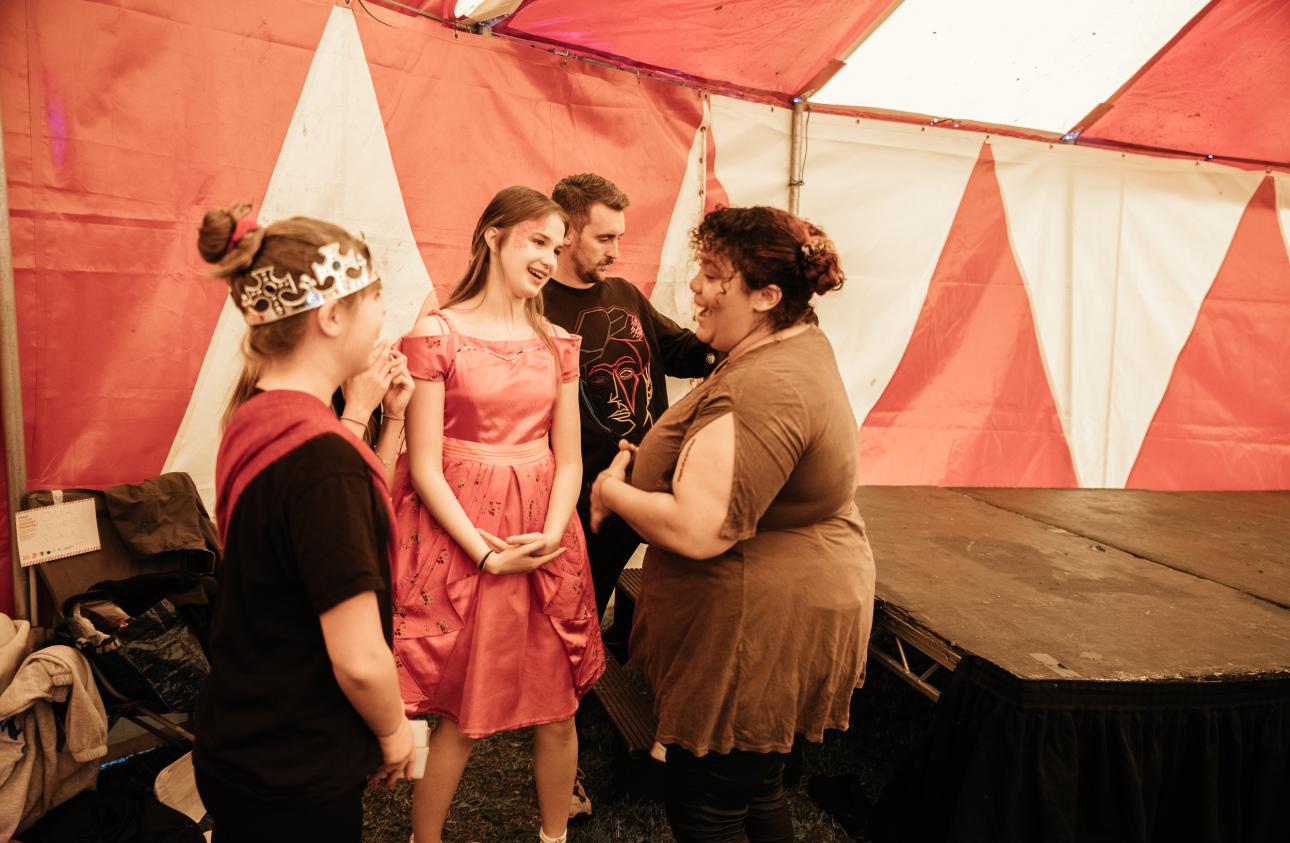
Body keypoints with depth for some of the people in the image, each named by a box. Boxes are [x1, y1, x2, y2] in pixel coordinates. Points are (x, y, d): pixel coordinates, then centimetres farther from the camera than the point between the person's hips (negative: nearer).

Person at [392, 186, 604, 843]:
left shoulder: (556, 343, 8)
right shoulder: (436, 335, -7)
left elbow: (568, 457, 6)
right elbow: (425, 467, -9)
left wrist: (553, 534, -10)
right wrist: (487, 552, -15)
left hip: (547, 545, 4)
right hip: (460, 540, -4)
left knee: (557, 711, 12)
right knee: (461, 716, 7)